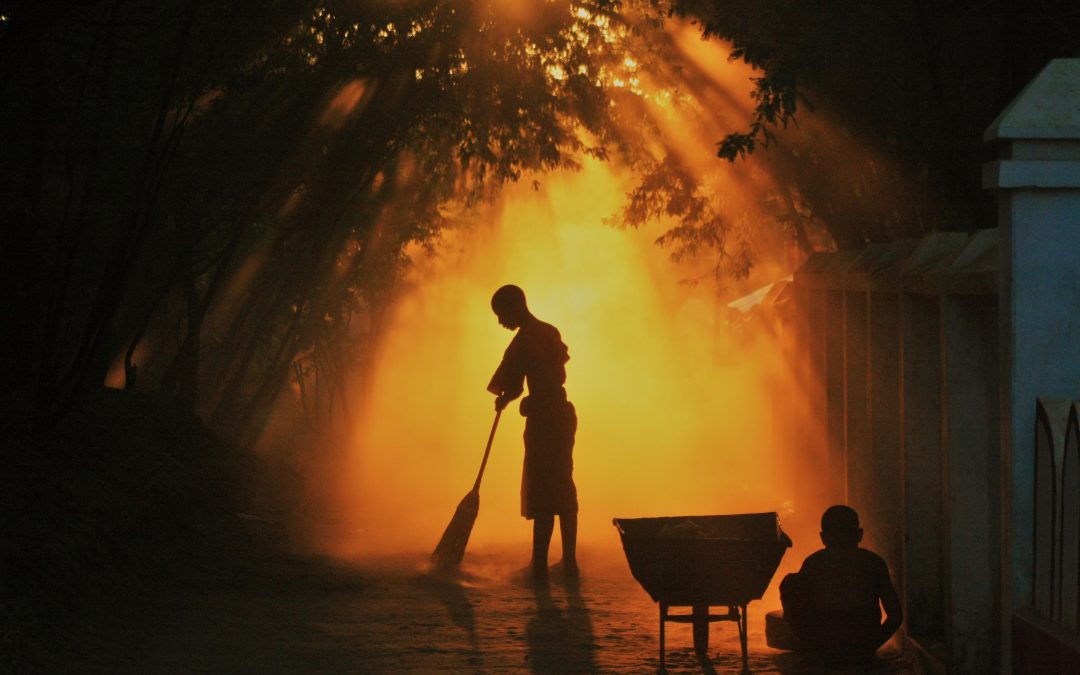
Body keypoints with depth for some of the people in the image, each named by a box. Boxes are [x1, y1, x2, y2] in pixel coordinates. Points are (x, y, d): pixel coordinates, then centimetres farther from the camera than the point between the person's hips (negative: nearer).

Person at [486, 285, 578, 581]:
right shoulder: (550, 333, 12)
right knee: (563, 490, 13)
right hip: (562, 415, 9)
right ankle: (569, 561, 18)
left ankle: (539, 565, -5)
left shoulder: (524, 342, -15)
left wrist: (503, 397, 9)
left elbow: (511, 388, -15)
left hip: (543, 421, -9)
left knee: (540, 493, -6)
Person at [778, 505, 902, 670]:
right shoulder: (874, 562, 7)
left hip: (823, 651, -4)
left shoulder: (813, 563, 5)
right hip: (864, 652, 4)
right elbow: (896, 615, 6)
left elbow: (796, 613, 6)